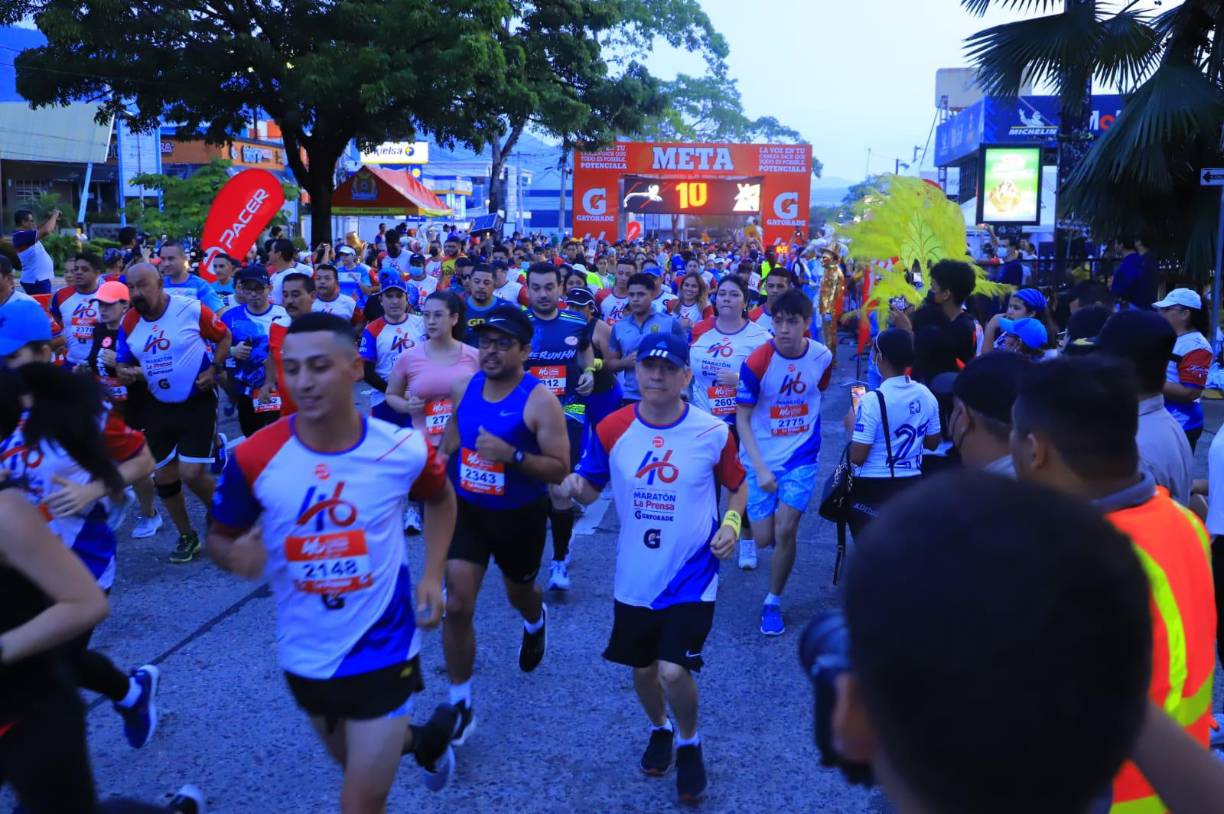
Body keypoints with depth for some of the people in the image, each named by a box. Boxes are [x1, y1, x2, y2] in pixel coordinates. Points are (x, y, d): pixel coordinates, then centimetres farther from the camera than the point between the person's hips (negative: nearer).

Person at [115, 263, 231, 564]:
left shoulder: (192, 310, -16)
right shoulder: (129, 322, -3)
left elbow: (224, 336, -2)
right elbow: (123, 363, 7)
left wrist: (214, 370, -15)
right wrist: (126, 372, -17)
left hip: (198, 403, -5)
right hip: (159, 406, 5)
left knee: (191, 473, -12)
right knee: (163, 476, 10)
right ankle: (187, 537, 28)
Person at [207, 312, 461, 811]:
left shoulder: (403, 449, -17)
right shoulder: (253, 457, -18)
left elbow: (440, 500, 6)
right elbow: (219, 538, -2)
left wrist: (433, 576, -4)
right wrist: (236, 556, -26)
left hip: (382, 649, -2)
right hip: (304, 655, 3)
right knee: (361, 768, 28)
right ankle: (424, 740, 59)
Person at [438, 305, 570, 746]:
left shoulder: (540, 400, -21)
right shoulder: (464, 387, -4)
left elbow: (560, 469, -23)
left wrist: (511, 454, -34)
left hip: (520, 517, -3)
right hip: (467, 510, 3)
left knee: (518, 592, 22)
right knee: (456, 606, -7)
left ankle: (536, 622, 61)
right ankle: (460, 705, 8)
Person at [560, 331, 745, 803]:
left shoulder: (713, 432, -10)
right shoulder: (611, 429, -7)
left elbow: (737, 485, 6)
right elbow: (592, 489, 2)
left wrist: (731, 524, -13)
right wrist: (575, 485, -21)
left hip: (691, 576, -3)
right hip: (635, 578, 3)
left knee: (674, 671, -12)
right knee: (642, 669, 16)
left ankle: (689, 744, 21)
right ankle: (660, 730, 49)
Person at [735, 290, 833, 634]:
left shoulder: (822, 357, -8)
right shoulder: (756, 362, -17)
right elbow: (742, 419, -12)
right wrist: (760, 468, -17)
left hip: (802, 456, 1)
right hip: (761, 459, -1)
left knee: (785, 530, -10)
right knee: (764, 537, 2)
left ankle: (773, 602, 10)